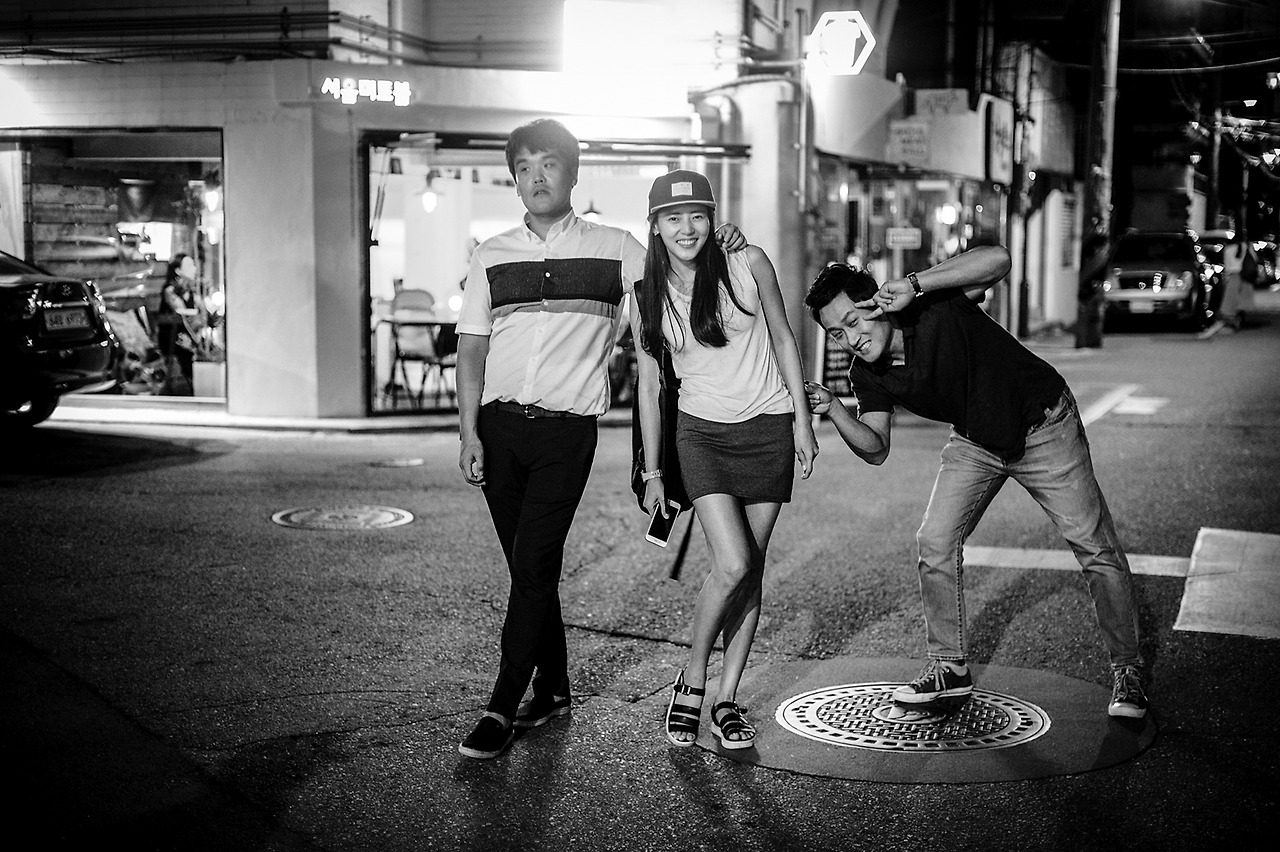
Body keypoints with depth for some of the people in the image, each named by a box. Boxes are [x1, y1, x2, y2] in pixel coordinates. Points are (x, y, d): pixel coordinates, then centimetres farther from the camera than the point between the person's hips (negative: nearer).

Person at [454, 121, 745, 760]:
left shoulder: (614, 249, 7)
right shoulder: (491, 256, 12)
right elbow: (472, 347, 8)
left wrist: (719, 246, -2)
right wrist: (469, 432, -2)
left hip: (567, 428, -3)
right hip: (499, 423, 3)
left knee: (534, 565, -10)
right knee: (526, 566, 8)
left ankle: (502, 708, -4)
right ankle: (554, 689, 23)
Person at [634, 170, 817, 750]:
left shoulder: (749, 266, -4)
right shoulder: (647, 297, -1)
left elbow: (783, 339, 6)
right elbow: (648, 385, 5)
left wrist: (802, 419, 2)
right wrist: (652, 472, 6)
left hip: (768, 430, 1)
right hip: (702, 434, -1)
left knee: (750, 571, 3)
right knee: (732, 566, -16)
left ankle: (727, 698, 13)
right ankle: (691, 680, 6)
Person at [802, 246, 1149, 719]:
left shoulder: (936, 307, -30)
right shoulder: (867, 374, -12)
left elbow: (997, 259, -44)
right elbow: (876, 449, -8)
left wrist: (915, 284, -48)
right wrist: (834, 411, -25)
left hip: (1044, 427, -5)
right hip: (975, 441, 5)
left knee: (1097, 551, -2)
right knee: (934, 542, -4)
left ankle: (1126, 669, 15)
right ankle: (950, 666, 13)